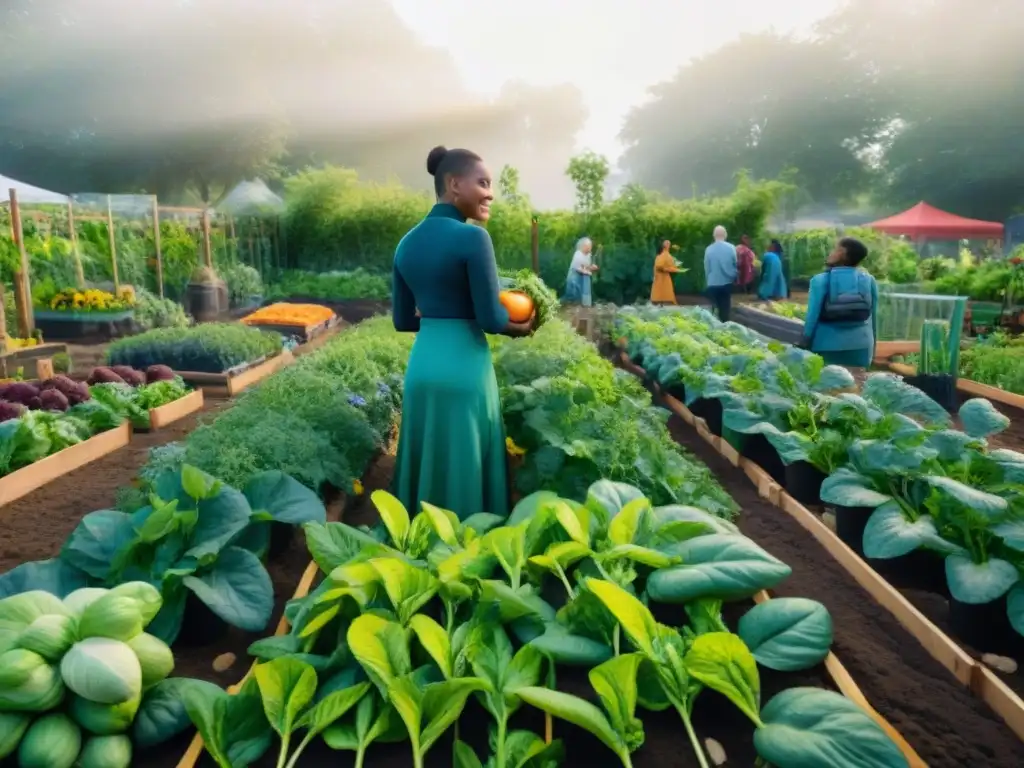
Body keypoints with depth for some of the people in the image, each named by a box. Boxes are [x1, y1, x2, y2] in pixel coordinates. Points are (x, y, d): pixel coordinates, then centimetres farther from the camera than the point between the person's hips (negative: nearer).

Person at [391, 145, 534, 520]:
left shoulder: (407, 243, 8)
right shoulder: (472, 237, -13)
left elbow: (402, 320, 12)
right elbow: (491, 320, -13)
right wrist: (522, 327, 6)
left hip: (421, 365, 7)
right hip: (463, 368, -7)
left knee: (427, 468, 18)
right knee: (466, 472, 6)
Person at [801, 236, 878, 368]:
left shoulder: (820, 280, -9)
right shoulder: (868, 281, 2)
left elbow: (812, 317, -9)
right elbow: (873, 318, 6)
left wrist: (804, 346, 1)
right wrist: (872, 348, 17)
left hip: (827, 346, -3)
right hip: (860, 346, 3)